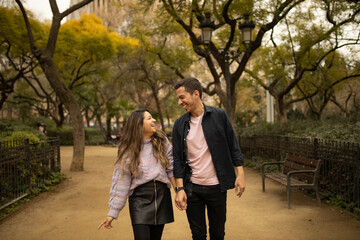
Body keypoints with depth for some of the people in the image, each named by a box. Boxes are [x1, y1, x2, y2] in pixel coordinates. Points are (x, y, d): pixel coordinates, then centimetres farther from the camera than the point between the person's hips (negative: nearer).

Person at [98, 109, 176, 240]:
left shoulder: (162, 140, 1)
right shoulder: (128, 150, -5)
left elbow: (171, 168, 6)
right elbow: (121, 182, -5)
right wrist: (112, 213, -6)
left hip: (162, 195, 3)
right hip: (139, 198, -2)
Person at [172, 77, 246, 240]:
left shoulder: (219, 115, -3)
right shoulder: (180, 124, 1)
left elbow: (233, 146, 1)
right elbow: (178, 159, 1)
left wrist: (240, 174, -4)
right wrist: (180, 188, -5)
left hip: (217, 187, -1)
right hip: (192, 188, 1)